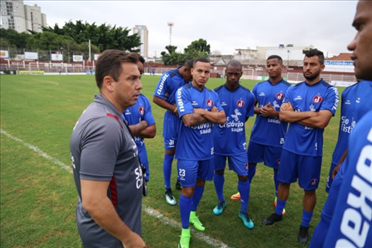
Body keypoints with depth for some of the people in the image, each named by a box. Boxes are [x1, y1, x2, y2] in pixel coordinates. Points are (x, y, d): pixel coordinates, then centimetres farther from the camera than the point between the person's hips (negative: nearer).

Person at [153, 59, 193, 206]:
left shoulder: (191, 80, 1)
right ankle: (168, 190, 20)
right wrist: (175, 109, -18)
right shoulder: (168, 77, -12)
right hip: (173, 120, -5)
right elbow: (156, 98, -12)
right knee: (170, 155, 5)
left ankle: (179, 182, 36)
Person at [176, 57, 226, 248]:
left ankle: (193, 214, 48)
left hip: (207, 149, 6)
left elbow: (222, 119, -8)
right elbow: (189, 120, -24)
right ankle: (185, 231, 22)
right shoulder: (183, 92, -13)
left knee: (200, 183, 22)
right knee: (187, 190, 3)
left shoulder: (213, 95, 4)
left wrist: (200, 111, -16)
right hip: (188, 151, -6)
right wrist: (211, 113, -11)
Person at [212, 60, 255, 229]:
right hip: (218, 142, 0)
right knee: (218, 171, 15)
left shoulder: (247, 95, -7)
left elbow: (246, 117, 6)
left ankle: (244, 211, 23)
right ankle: (221, 201, 40)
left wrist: (235, 130, 6)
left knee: (243, 176, 1)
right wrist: (221, 131, -2)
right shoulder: (216, 93, -9)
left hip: (237, 143, 0)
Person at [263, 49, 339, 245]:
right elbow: (282, 115, -9)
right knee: (284, 181, 18)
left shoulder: (329, 92, -9)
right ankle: (278, 213, 40)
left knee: (309, 189, 12)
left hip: (311, 150, -3)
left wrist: (294, 115, -12)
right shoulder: (293, 89, 3)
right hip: (289, 146, 4)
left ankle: (305, 226, 32)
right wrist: (310, 113, -15)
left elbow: (321, 121, -21)